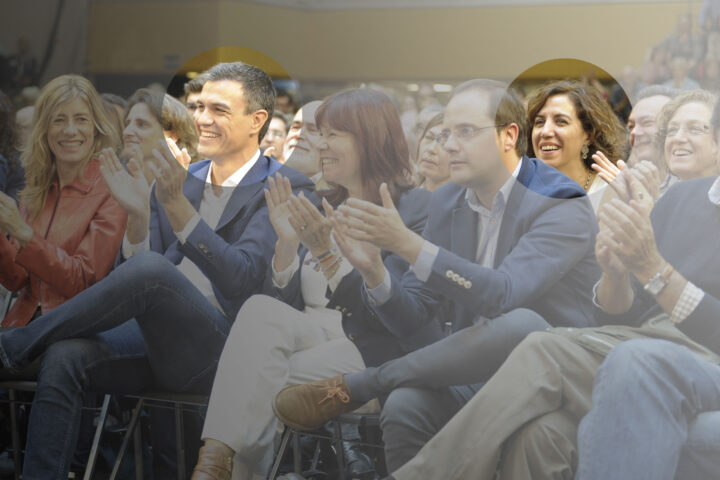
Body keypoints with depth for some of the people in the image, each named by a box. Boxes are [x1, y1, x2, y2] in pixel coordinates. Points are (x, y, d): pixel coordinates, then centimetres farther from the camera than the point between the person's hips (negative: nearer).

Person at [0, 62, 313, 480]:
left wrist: (176, 203, -23)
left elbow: (241, 278, -17)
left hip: (219, 351, -6)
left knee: (150, 271, -32)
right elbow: (143, 259, 11)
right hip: (159, 341, 6)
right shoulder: (181, 180, 16)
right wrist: (138, 214, -9)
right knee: (65, 357, -23)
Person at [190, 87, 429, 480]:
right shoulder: (324, 206, 20)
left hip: (370, 355, -5)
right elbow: (283, 299, 13)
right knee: (260, 310, -28)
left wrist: (325, 250, -20)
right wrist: (286, 240, -4)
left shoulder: (414, 207, 0)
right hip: (310, 335, 5)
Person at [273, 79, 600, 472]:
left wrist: (405, 242, -31)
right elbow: (414, 324, 8)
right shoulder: (446, 203, 11)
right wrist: (372, 270, -13)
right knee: (404, 405, -31)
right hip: (474, 378, 4)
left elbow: (503, 294, -26)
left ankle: (355, 386, -21)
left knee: (521, 324, -37)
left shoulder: (564, 207, -9)